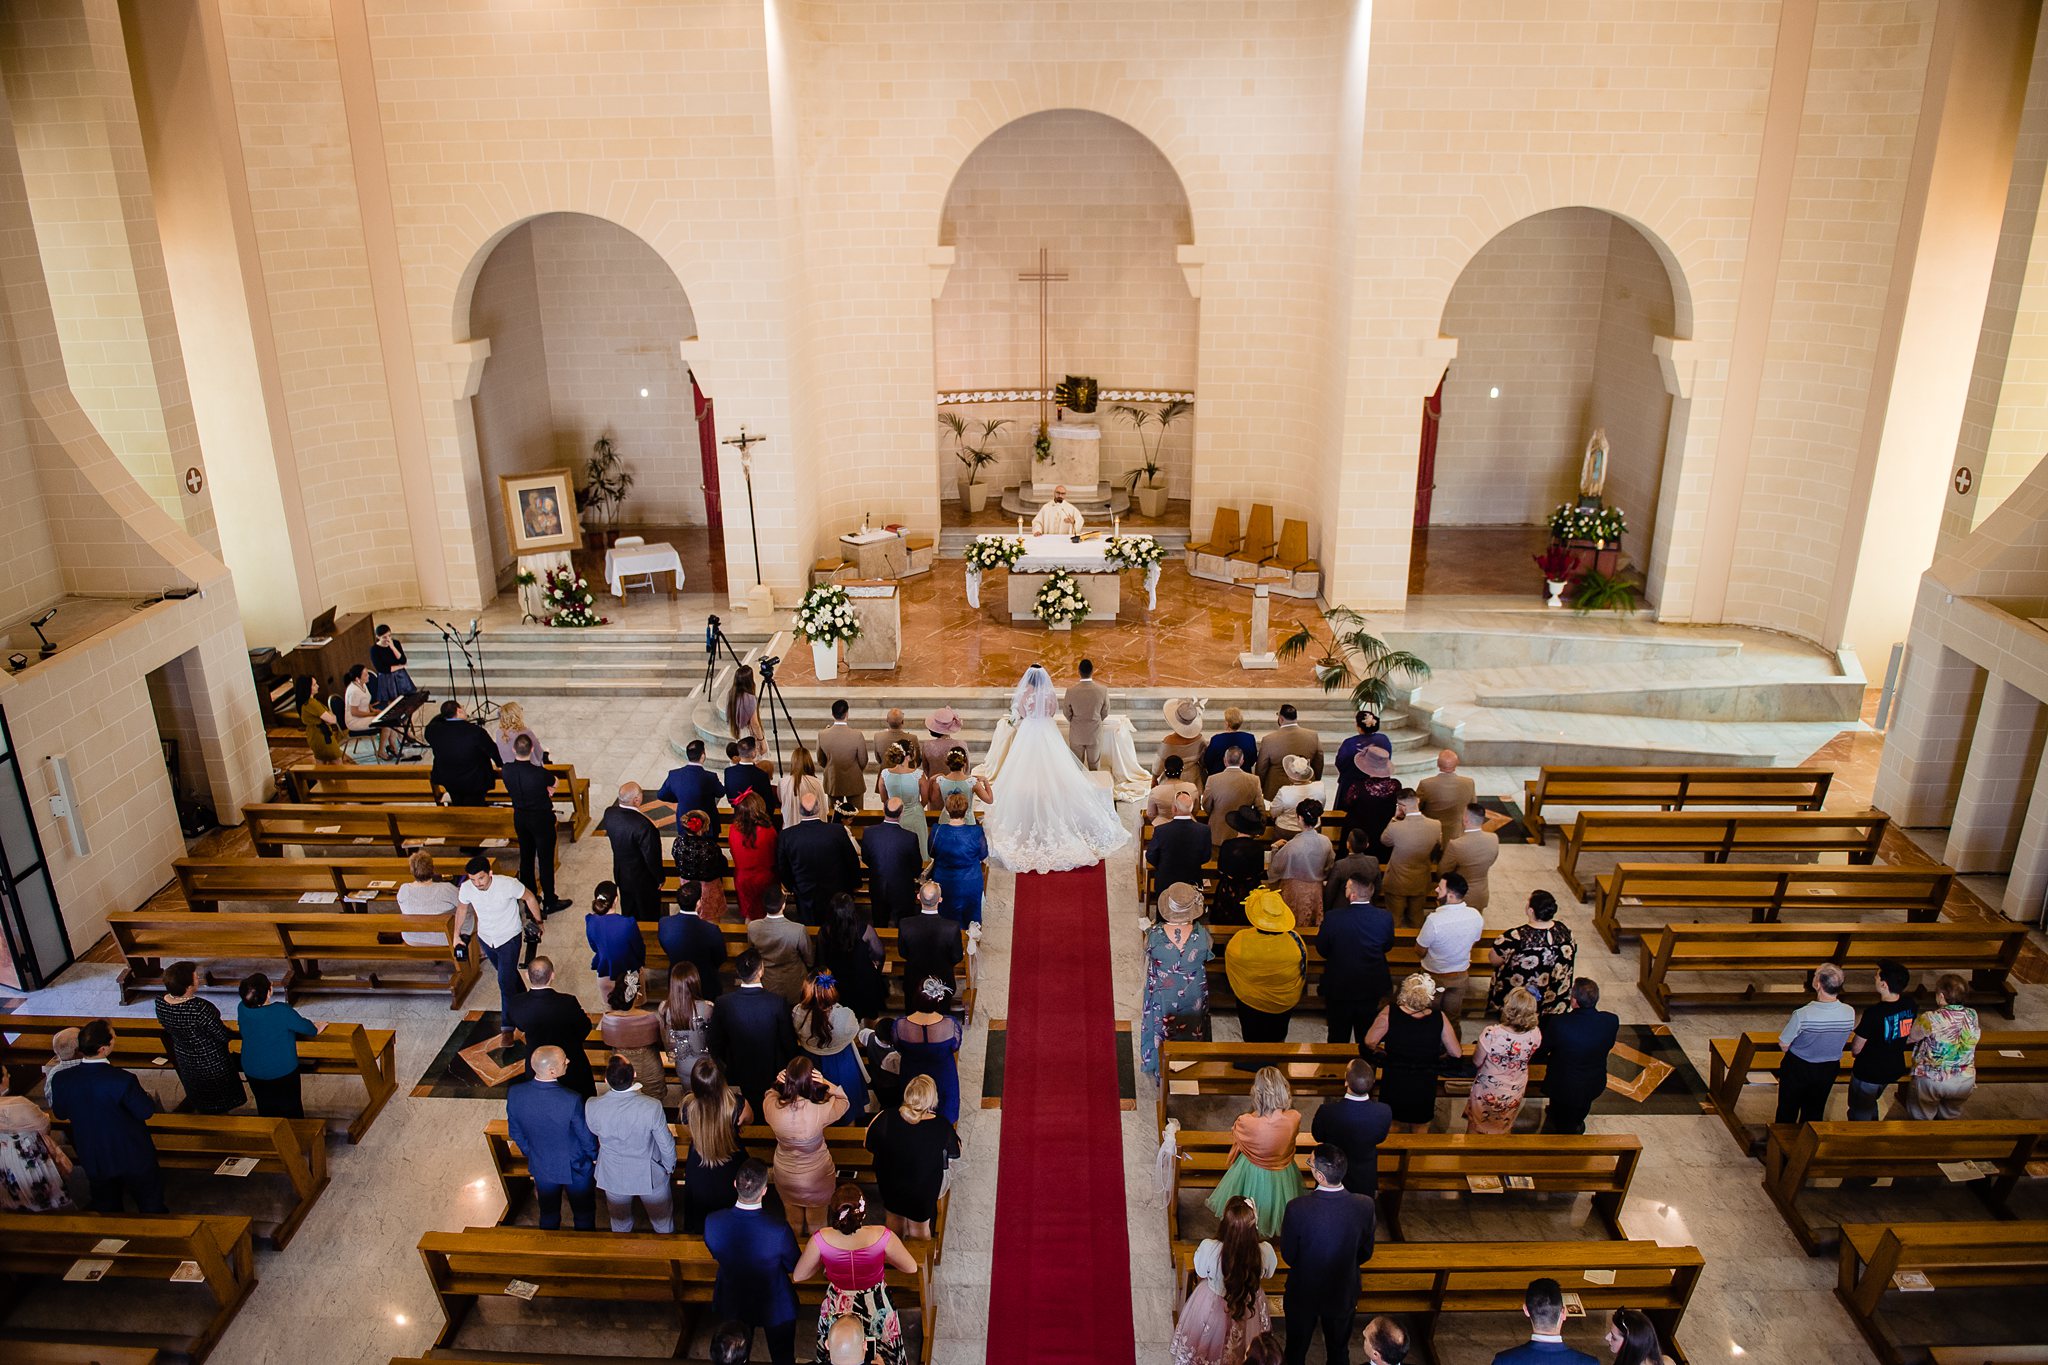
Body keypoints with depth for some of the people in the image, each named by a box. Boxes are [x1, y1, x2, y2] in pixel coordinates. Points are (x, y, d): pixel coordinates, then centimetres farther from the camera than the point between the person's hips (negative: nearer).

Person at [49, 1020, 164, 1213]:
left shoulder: (60, 1079, -19)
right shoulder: (123, 1080, -33)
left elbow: (59, 1114, -1)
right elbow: (146, 1112, -19)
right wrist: (142, 1093, 0)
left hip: (92, 1159, 4)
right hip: (133, 1156, -4)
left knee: (105, 1206, 27)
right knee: (150, 1204, 19)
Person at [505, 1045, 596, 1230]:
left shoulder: (515, 1094, -24)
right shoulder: (572, 1100, -36)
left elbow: (516, 1132, -5)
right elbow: (587, 1136, -20)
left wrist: (531, 1153, 14)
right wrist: (595, 1157, 2)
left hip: (541, 1167, 4)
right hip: (576, 1168, -4)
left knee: (548, 1216, 28)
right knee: (583, 1215, 23)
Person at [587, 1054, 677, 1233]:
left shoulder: (592, 1107, -28)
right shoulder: (651, 1107, -33)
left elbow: (593, 1132, -5)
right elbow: (666, 1144, -18)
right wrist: (669, 1167, 2)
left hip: (613, 1177, 2)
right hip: (650, 1176, -2)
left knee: (620, 1225, 30)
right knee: (663, 1221, 26)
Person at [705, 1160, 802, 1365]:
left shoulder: (712, 1223, -29)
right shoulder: (779, 1230, -37)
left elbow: (715, 1255, -6)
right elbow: (794, 1266, -17)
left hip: (733, 1303, 3)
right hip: (775, 1307, -2)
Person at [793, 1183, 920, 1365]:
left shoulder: (821, 1239, -27)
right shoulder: (881, 1236, -30)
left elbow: (798, 1276, -11)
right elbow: (911, 1268, -13)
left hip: (837, 1309, 1)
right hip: (876, 1307, -1)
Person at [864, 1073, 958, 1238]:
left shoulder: (886, 1118, -27)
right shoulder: (942, 1126, -31)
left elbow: (867, 1144, -8)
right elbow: (956, 1154, -11)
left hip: (890, 1186, 2)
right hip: (924, 1191, -2)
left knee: (894, 1220, 30)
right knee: (919, 1227, 25)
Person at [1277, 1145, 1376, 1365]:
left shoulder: (1297, 1209, -33)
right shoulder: (1365, 1206, -26)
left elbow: (1287, 1257, -17)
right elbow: (1365, 1254, -8)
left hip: (1303, 1293, -2)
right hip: (1343, 1295, 2)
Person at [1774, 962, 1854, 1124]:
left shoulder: (1802, 1014, -35)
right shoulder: (1850, 1013, -22)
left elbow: (1783, 1044, -21)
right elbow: (1844, 1041, -2)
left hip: (1798, 1067, -3)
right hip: (1830, 1068, 3)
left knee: (1788, 1107, 22)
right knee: (1815, 1108, 27)